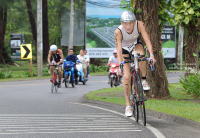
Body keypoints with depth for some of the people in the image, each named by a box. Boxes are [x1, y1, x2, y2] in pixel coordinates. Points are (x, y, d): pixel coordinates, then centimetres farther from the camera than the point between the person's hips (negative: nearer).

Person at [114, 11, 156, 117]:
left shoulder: (139, 24, -30)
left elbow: (147, 40, -34)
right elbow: (119, 50, -38)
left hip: (136, 44, 1)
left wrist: (151, 55, -46)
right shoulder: (118, 31, -34)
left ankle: (144, 80, -14)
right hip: (124, 49, -1)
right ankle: (128, 105, -1)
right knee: (126, 76, -12)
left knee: (140, 55, -36)